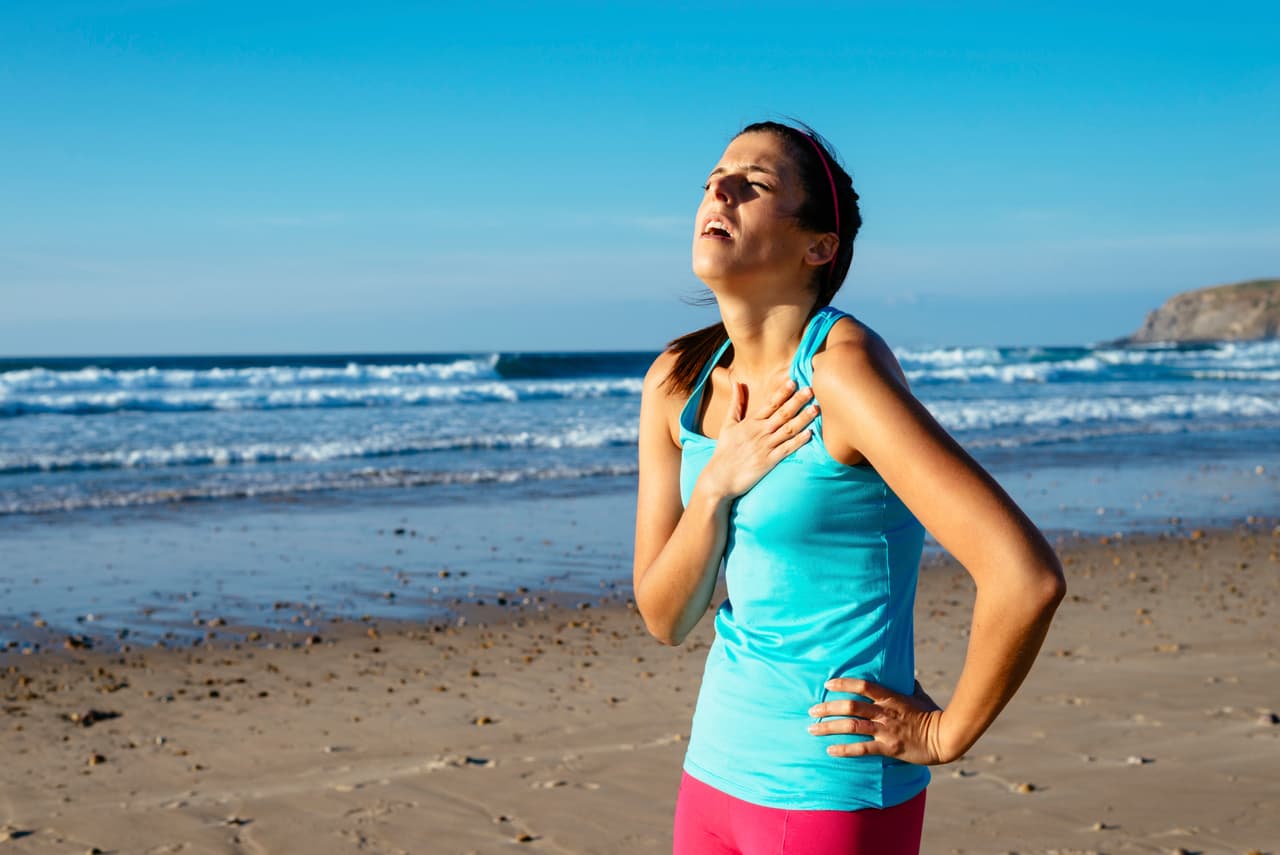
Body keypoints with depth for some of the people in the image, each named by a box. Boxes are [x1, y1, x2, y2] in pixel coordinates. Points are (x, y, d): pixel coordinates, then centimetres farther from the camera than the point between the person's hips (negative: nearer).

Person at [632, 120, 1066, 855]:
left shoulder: (843, 370, -20)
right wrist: (715, 486, -14)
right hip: (718, 767, 7)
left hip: (836, 790, -7)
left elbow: (1028, 576, -26)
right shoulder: (677, 382, 2)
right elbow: (667, 619, 2)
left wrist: (946, 732, -13)